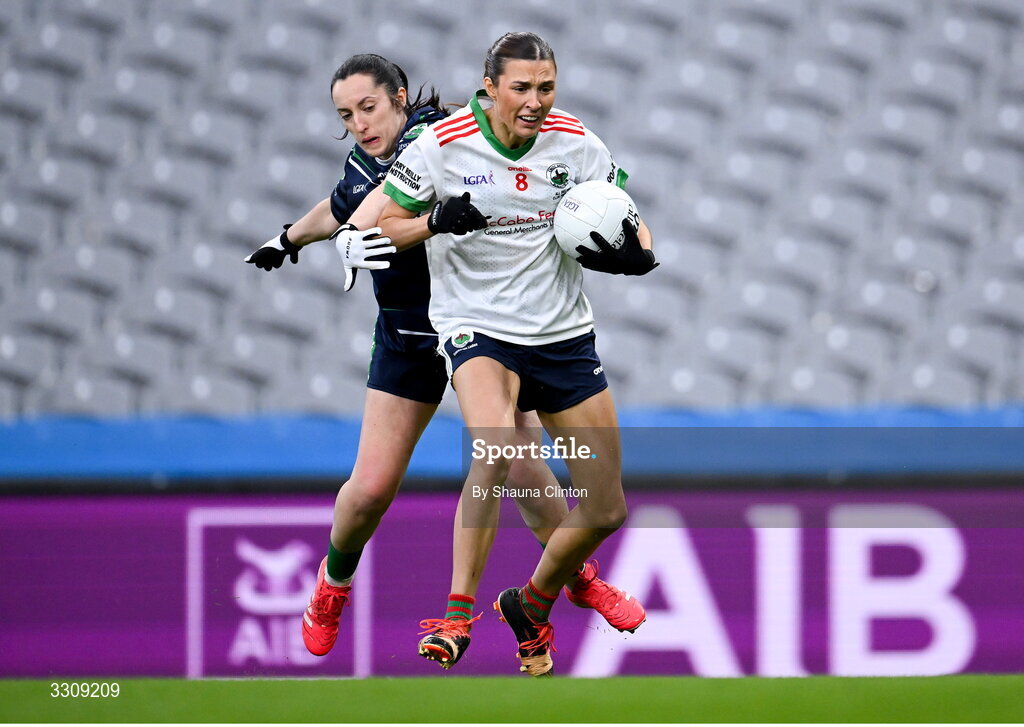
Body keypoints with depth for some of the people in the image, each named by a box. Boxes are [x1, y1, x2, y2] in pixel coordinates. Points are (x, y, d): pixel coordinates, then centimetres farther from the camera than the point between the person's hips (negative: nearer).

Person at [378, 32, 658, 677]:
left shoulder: (578, 144, -2)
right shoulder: (442, 145, -10)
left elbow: (629, 225, 8)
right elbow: (381, 226, -2)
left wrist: (636, 252, -16)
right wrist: (436, 221, -22)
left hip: (564, 334, 4)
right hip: (475, 327, -4)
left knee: (607, 510, 4)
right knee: (497, 441, -36)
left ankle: (531, 605, 33)